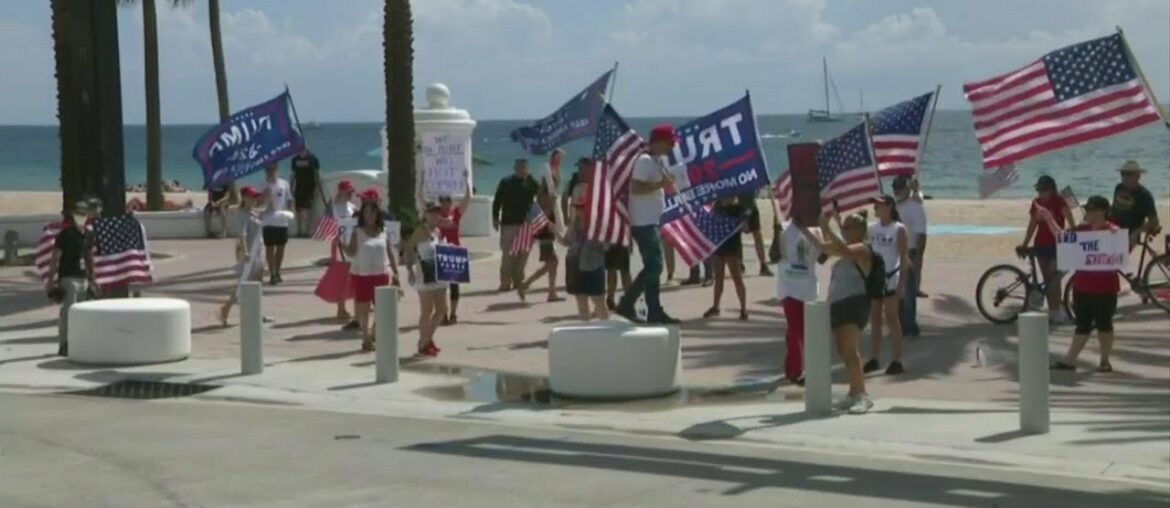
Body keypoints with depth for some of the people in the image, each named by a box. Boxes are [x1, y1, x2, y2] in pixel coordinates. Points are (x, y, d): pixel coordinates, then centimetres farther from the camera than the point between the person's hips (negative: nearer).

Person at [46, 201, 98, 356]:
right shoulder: (65, 234, -8)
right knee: (68, 311, -11)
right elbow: (55, 258, -8)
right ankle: (64, 345, -10)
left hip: (83, 278, 7)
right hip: (68, 278, -7)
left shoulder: (89, 235, 11)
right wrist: (50, 279, -12)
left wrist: (92, 278, 19)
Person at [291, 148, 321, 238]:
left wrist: (317, 188, -10)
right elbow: (293, 174, 16)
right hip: (298, 187, 5)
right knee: (298, 209, 7)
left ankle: (306, 231, -9)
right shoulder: (295, 159, 9)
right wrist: (292, 187, 12)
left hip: (309, 187, -5)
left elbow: (317, 174, -4)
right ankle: (299, 231, 14)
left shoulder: (312, 158, -4)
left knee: (307, 209, -10)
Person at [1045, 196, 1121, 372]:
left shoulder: (1113, 231, -12)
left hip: (1104, 287, -7)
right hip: (1082, 285, 7)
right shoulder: (1083, 229, 8)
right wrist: (1048, 218, 16)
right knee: (1082, 325, 13)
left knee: (1103, 324, 4)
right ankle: (1069, 360, 14)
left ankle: (1105, 361, 14)